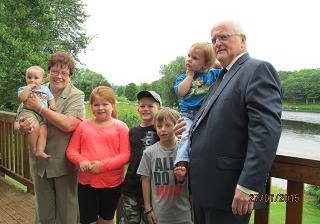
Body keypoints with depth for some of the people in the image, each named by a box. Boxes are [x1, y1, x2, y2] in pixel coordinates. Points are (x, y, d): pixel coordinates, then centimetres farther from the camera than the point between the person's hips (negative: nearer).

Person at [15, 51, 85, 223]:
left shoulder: (76, 96, -9)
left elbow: (68, 124, -24)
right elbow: (17, 122, 6)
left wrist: (39, 107, -19)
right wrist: (22, 127, -18)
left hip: (64, 164, -4)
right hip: (39, 163, 4)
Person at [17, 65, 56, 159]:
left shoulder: (45, 89, 22)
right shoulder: (24, 89, 13)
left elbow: (51, 99, 26)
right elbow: (22, 99, -6)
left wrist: (52, 105, 5)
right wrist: (28, 87, -5)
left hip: (43, 115, 4)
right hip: (28, 112, -4)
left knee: (43, 131, -18)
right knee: (35, 127, -31)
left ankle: (40, 151, -15)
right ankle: (32, 148, -13)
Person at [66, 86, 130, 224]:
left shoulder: (120, 127, -6)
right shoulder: (83, 125, 1)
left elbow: (125, 155, -11)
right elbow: (71, 150, 3)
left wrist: (103, 165, -21)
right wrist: (81, 161, -17)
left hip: (112, 183, -1)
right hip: (86, 182, 1)